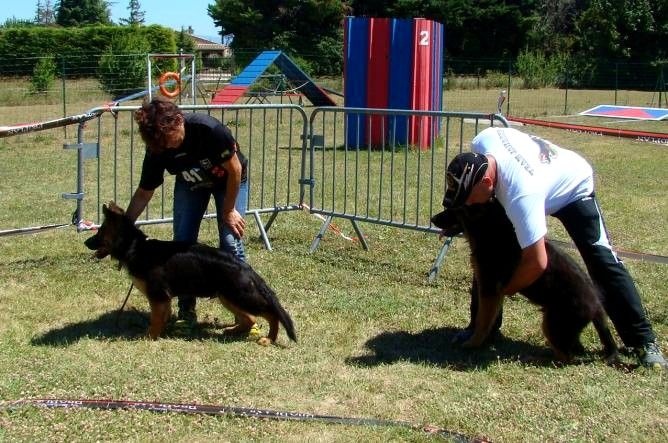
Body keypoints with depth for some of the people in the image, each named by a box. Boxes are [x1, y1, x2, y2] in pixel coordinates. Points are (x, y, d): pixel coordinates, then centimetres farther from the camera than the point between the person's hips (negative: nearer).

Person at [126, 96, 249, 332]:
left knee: (231, 242, -14)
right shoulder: (156, 150, -27)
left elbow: (235, 169, -25)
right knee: (182, 242, -5)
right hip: (190, 183, 4)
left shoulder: (209, 129, -39)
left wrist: (228, 210, -18)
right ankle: (186, 311, 8)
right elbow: (144, 193, -13)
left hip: (229, 179, -3)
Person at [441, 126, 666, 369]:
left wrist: (503, 291, -26)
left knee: (601, 259, -13)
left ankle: (643, 340, -4)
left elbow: (537, 263, -44)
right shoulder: (482, 142, -32)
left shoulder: (521, 196, -48)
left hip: (572, 186, -7)